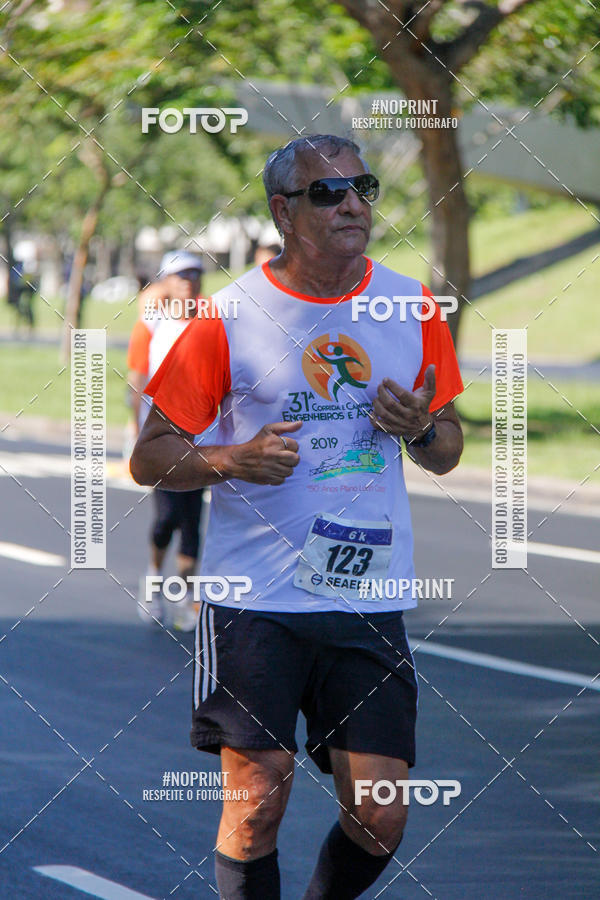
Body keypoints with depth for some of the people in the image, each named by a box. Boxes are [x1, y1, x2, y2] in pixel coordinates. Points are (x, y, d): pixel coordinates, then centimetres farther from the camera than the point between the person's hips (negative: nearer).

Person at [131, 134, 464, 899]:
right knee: (255, 807, -5)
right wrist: (231, 460, -18)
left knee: (380, 820, -2)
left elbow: (446, 455, 17)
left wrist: (421, 428, -6)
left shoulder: (412, 308, 7)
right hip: (253, 601, -3)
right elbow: (148, 457, 1)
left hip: (371, 600, 3)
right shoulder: (229, 319, -3)